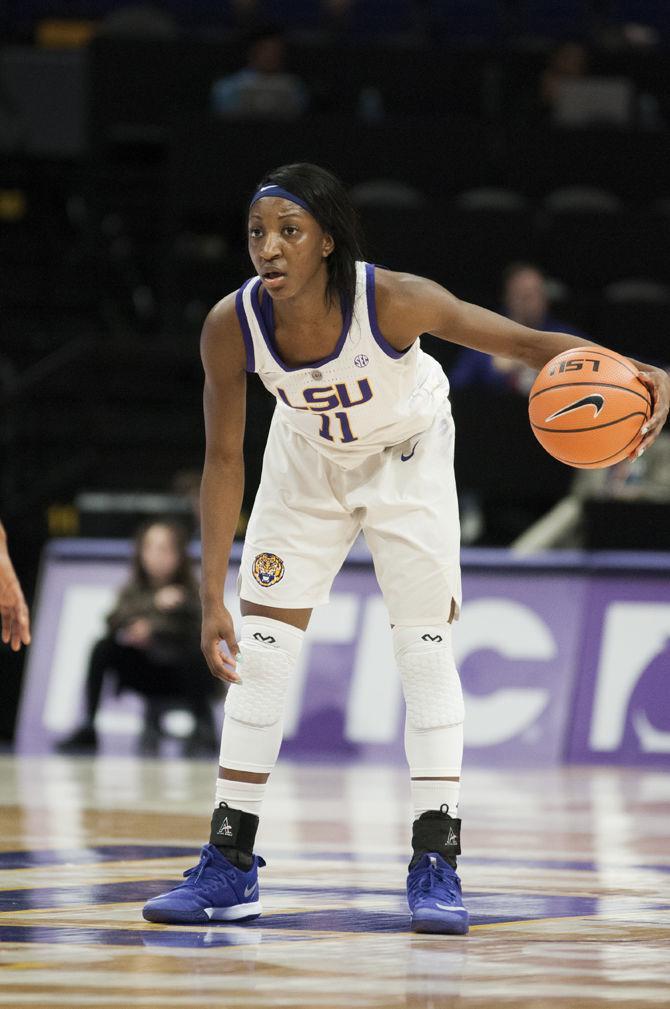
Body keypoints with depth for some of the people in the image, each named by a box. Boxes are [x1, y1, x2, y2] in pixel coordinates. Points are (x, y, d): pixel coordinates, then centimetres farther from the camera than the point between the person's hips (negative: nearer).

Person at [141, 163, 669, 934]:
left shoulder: (392, 301, -35)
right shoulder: (231, 327, -27)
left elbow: (524, 342, -30)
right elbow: (223, 461, -16)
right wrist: (211, 599, -17)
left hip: (407, 457, -2)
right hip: (308, 459, 2)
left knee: (425, 647, -8)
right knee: (259, 646, -1)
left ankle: (436, 866, -4)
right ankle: (229, 868, 6)